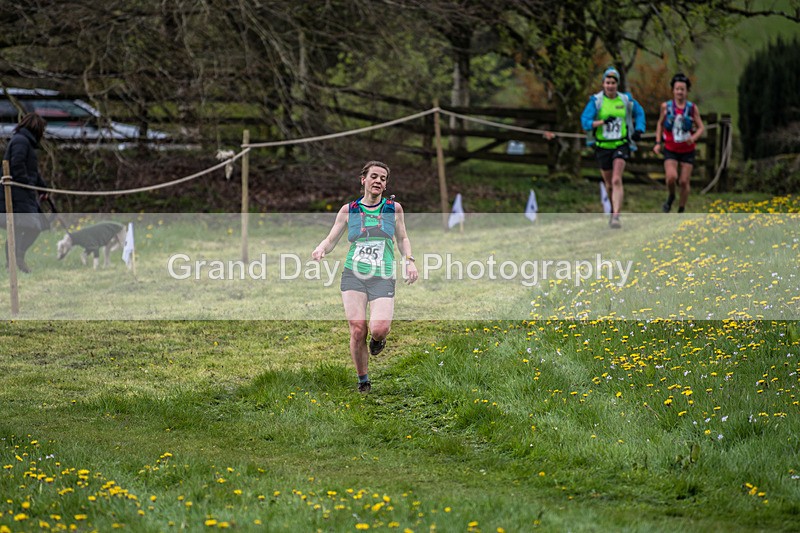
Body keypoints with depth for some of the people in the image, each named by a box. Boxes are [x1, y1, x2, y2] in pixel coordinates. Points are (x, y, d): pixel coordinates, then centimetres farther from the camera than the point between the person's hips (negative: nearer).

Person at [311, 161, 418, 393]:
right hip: (353, 276, 0)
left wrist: (409, 260, 6)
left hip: (383, 278, 0)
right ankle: (363, 381, 8)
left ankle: (377, 338, 19)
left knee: (379, 328, -21)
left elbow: (403, 238, 23)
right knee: (357, 330, -12)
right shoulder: (349, 210, 8)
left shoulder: (394, 208, 10)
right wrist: (320, 249, -9)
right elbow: (331, 240, 14)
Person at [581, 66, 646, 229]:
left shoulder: (626, 100, 0)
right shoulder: (596, 101, -6)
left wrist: (639, 130, 3)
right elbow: (585, 122, -13)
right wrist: (603, 122, -28)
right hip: (603, 146, 1)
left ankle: (616, 216, -24)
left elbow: (639, 113, 19)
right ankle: (613, 210, 39)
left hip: (621, 145, -1)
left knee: (616, 180, -18)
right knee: (609, 184, 12)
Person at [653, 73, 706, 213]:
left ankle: (681, 211, 18)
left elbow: (701, 127, 0)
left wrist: (694, 138, -20)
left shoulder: (692, 108, -5)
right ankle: (671, 197, 11)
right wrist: (658, 142, 4)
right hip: (670, 149, 0)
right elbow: (660, 124, 12)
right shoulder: (666, 106, -3)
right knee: (671, 177, -21)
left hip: (687, 150, 0)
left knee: (684, 182, 1)